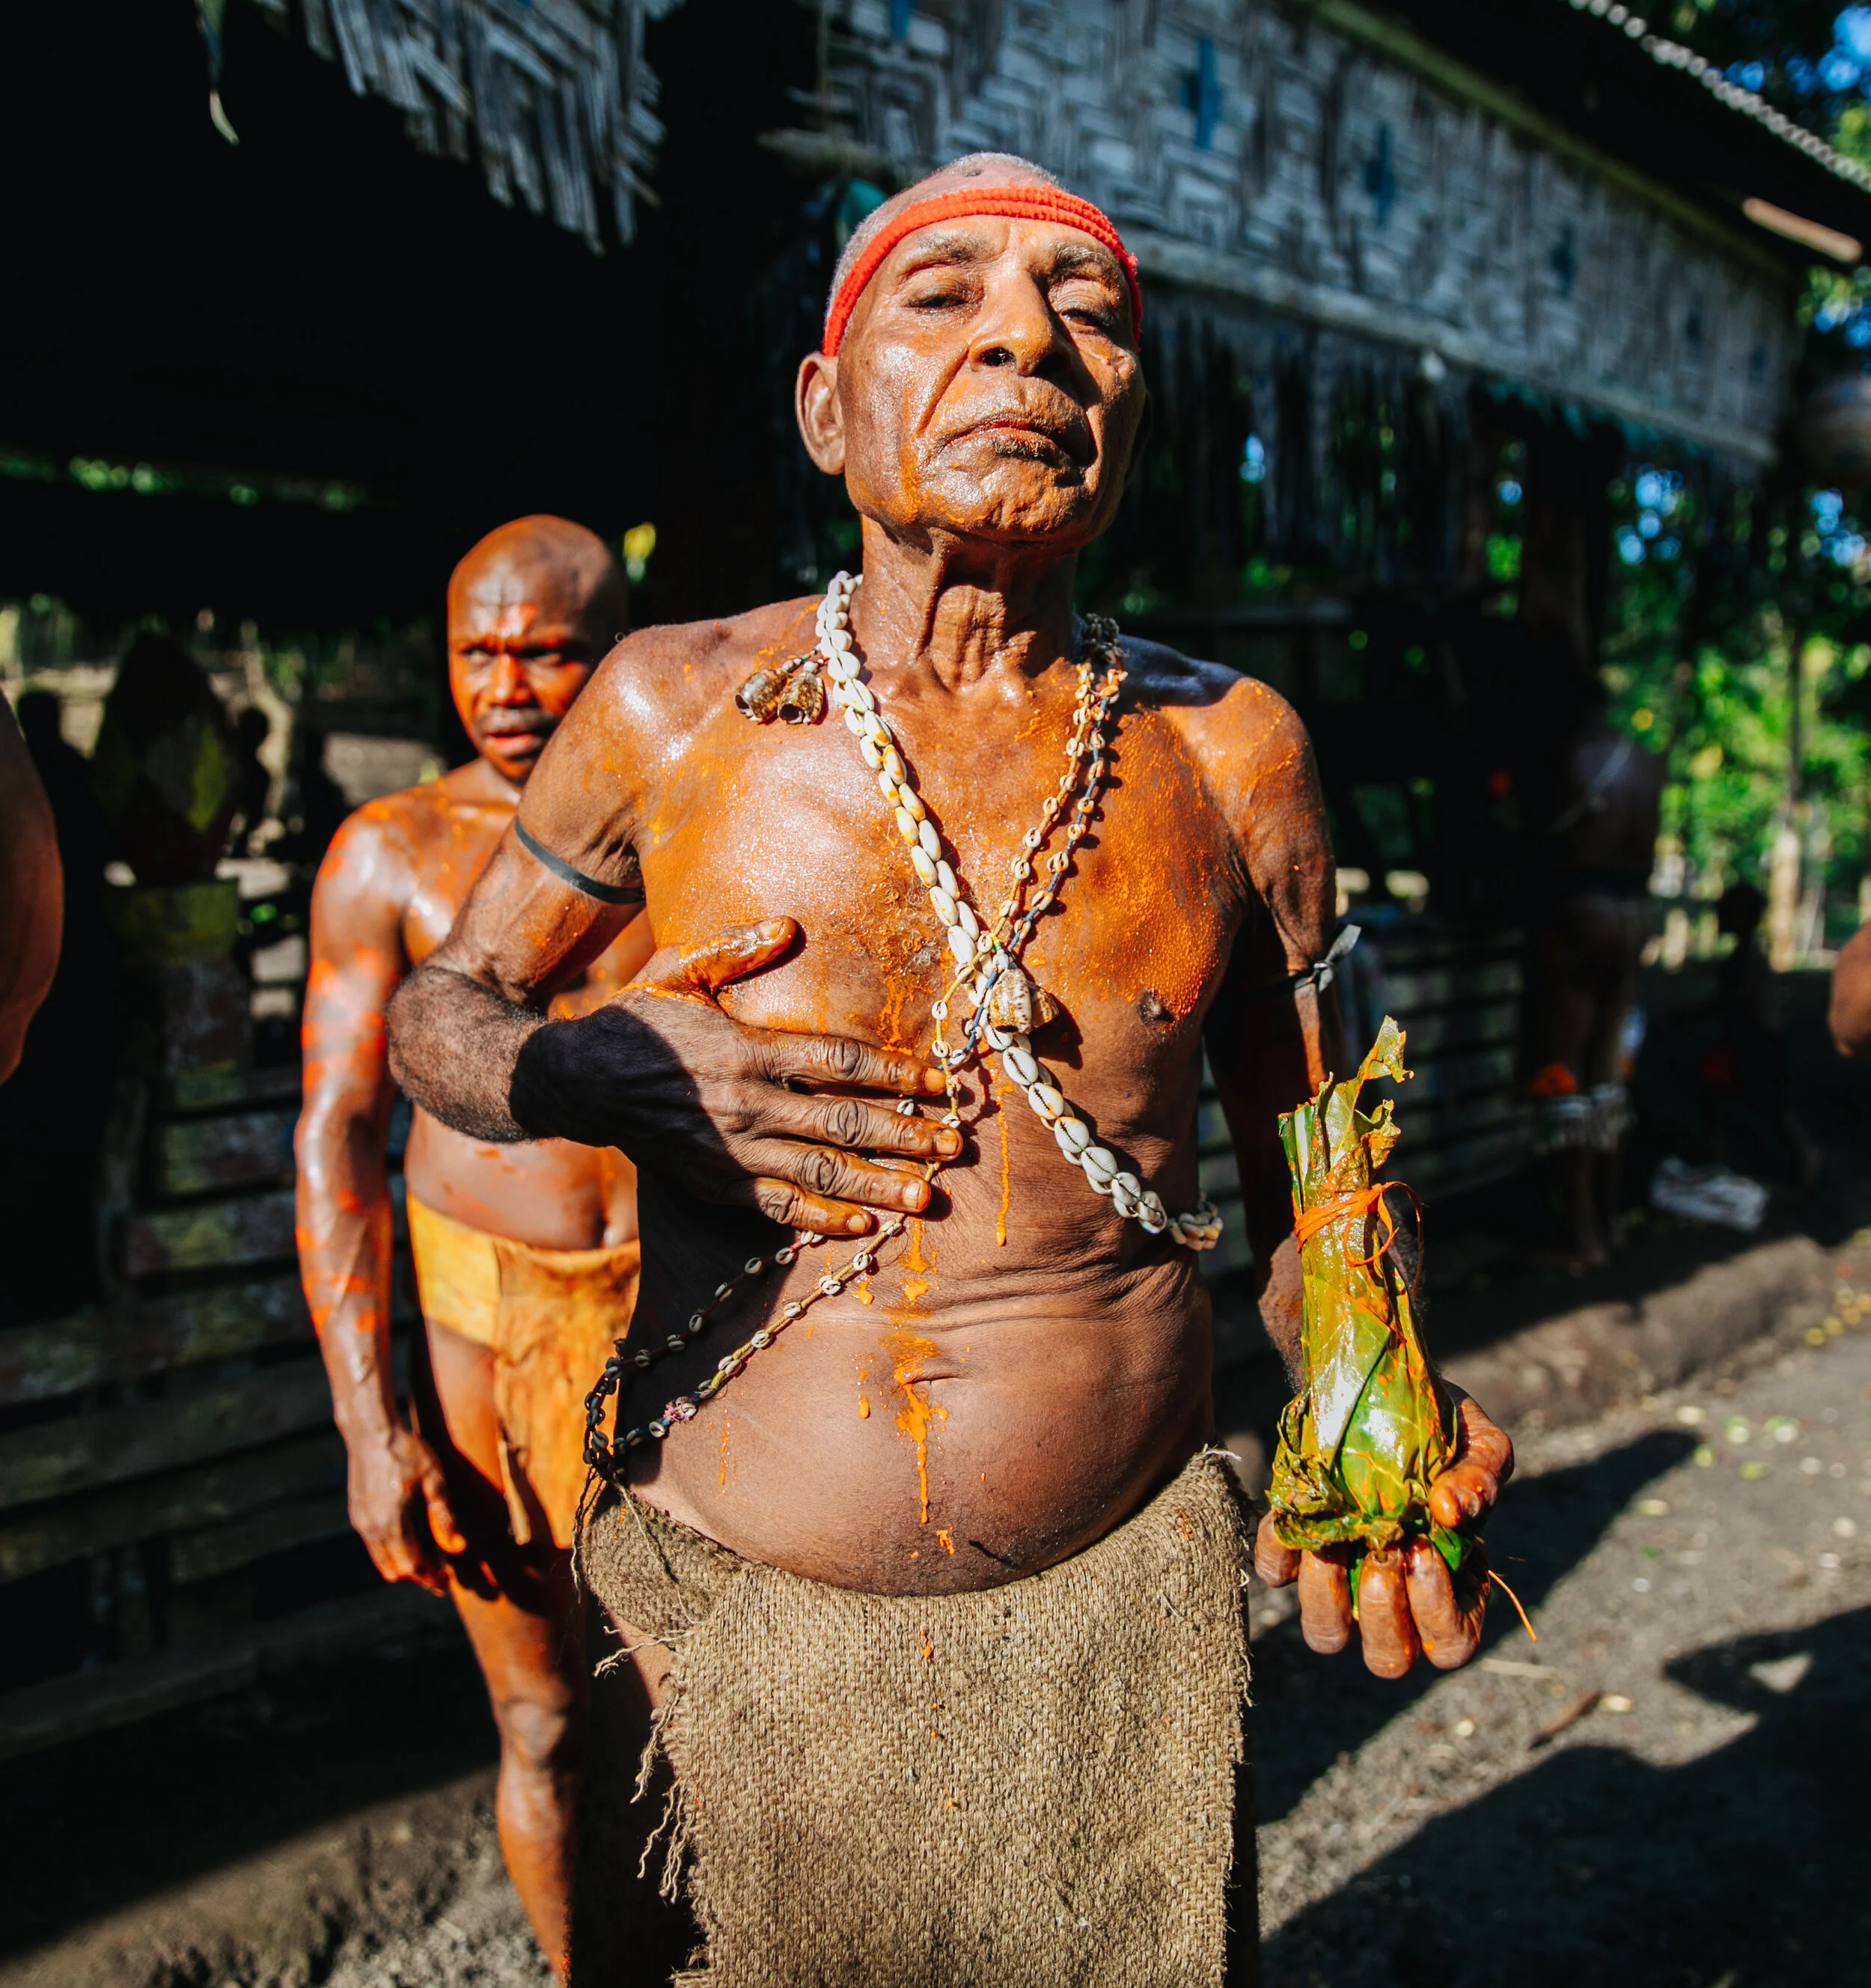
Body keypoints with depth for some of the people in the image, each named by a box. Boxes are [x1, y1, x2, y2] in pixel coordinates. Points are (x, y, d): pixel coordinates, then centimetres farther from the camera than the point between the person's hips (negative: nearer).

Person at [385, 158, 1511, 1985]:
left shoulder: (1232, 752, -3)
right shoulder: (677, 707, -6)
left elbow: (1302, 1154, 6)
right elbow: (438, 1007, 6)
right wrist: (593, 1077, -17)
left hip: (1121, 1607, 2)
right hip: (733, 1626, -1)